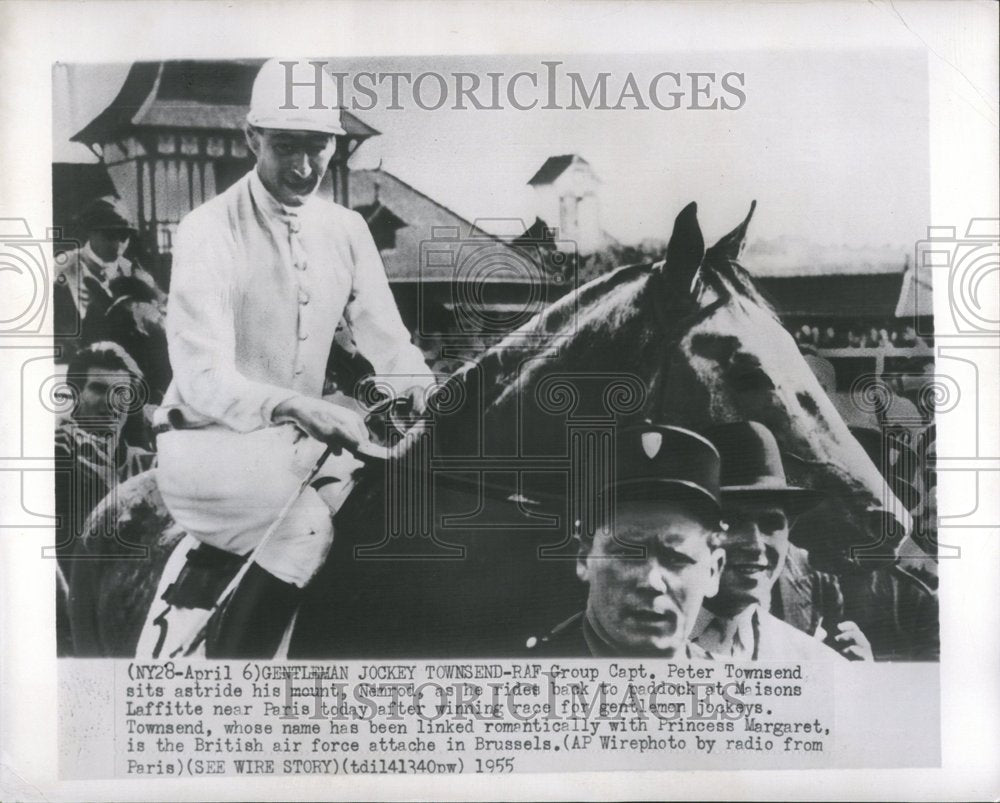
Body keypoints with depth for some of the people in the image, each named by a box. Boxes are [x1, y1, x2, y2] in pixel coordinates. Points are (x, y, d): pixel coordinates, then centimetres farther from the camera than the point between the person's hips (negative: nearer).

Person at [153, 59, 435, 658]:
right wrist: (295, 407, -42)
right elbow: (203, 379, -24)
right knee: (306, 525, -31)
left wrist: (421, 386, -20)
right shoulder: (208, 232, -14)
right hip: (207, 443, -6)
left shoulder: (346, 230, 5)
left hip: (301, 445, 6)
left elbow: (385, 336, 4)